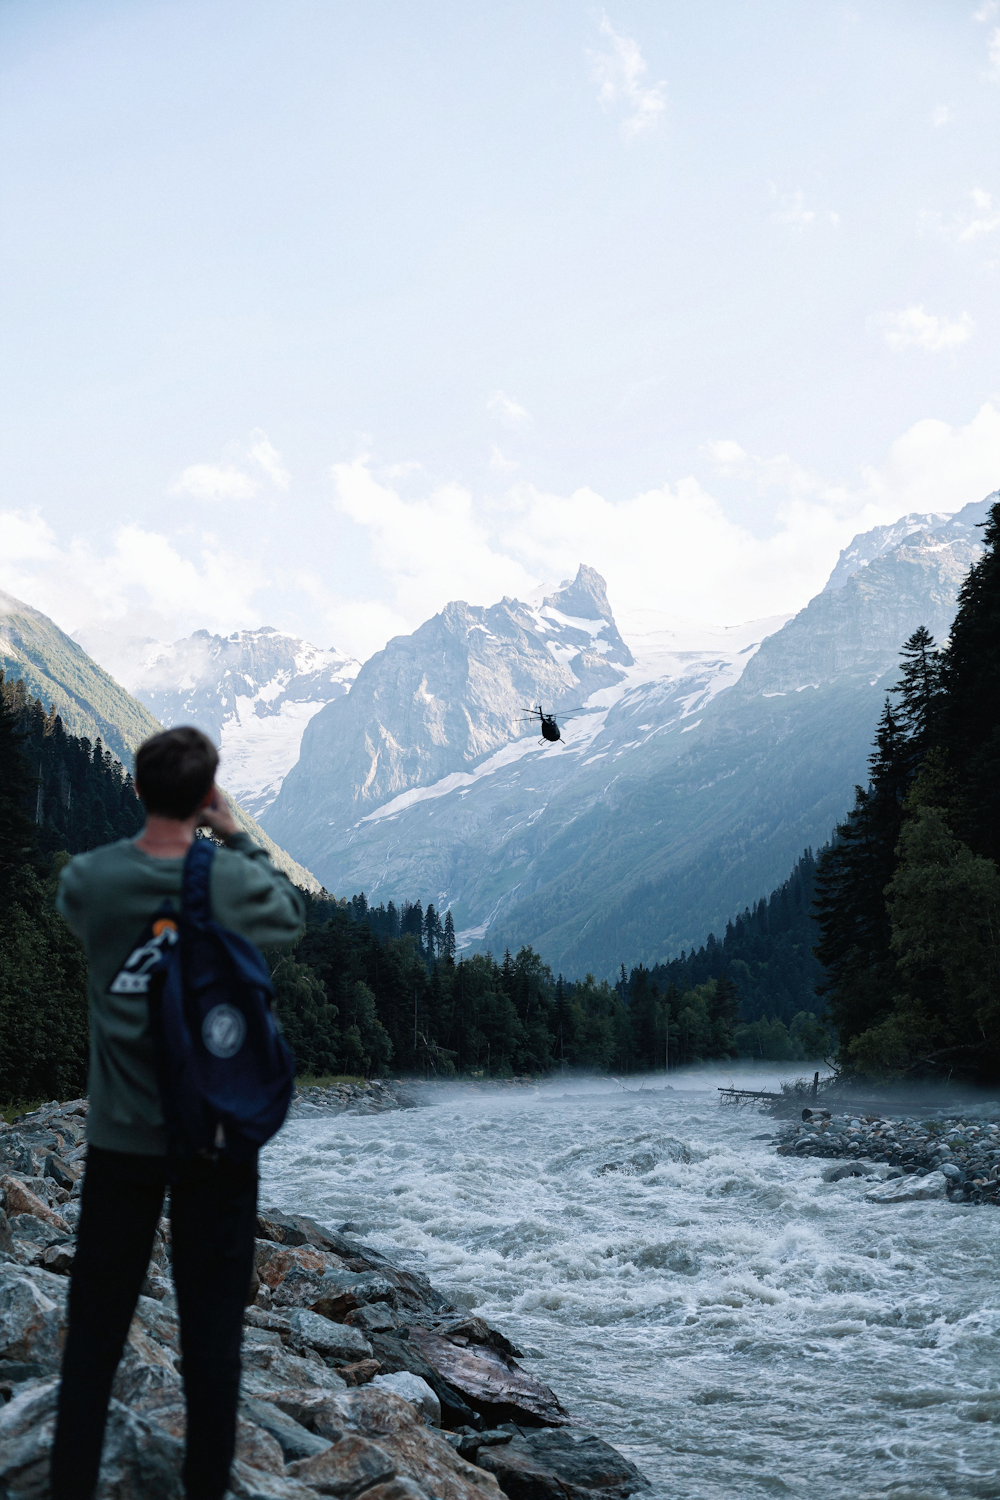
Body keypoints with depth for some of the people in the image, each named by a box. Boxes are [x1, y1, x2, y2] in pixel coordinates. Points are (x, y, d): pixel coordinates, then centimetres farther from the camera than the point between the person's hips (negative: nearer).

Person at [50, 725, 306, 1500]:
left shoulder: (89, 879, -10)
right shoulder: (236, 881, -13)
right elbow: (293, 915, 9)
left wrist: (157, 829, 10)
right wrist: (236, 836, 9)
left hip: (120, 1138, 2)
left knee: (96, 1324, 13)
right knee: (212, 1328, 9)